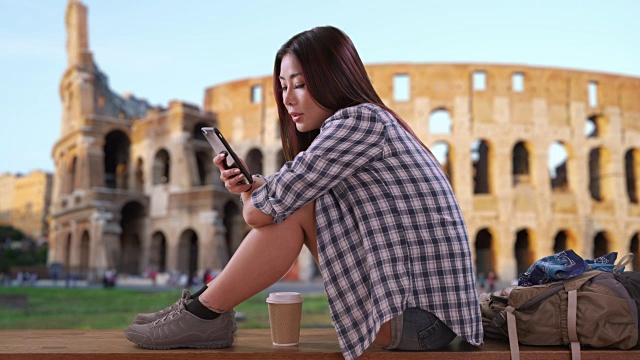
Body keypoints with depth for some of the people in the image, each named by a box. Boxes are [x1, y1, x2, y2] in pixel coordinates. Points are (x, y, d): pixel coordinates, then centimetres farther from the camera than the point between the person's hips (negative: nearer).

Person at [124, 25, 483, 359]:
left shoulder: (360, 120, -15)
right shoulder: (369, 123, 13)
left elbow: (260, 213, -16)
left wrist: (250, 198, 5)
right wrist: (252, 184, -4)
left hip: (419, 317, -9)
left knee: (294, 209, -12)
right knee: (296, 202, 6)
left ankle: (203, 315, 1)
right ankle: (206, 309, 9)